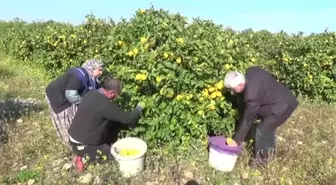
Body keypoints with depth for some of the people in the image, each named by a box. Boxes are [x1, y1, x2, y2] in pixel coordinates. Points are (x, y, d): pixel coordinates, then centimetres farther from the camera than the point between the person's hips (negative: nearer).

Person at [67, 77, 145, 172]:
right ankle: (84, 158, 1)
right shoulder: (105, 105, -28)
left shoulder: (90, 94, -2)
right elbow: (127, 118, -19)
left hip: (73, 137, 8)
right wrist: (139, 108, -2)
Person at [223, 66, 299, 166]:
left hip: (282, 106, -10)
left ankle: (261, 158, 20)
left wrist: (237, 140, -12)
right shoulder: (251, 70, -9)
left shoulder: (252, 96, -31)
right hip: (285, 98, 10)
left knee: (262, 131, 0)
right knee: (268, 126, 24)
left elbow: (247, 120, -22)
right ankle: (270, 150, 44)